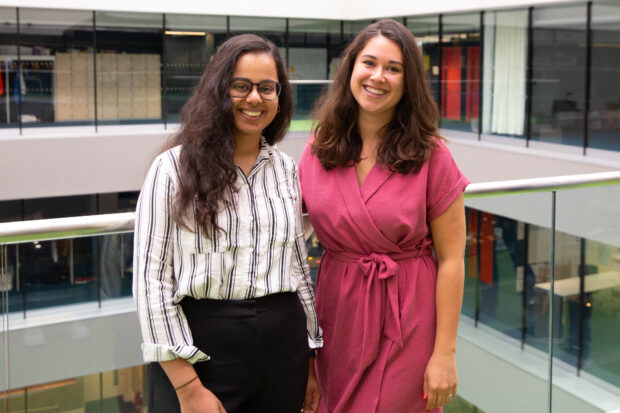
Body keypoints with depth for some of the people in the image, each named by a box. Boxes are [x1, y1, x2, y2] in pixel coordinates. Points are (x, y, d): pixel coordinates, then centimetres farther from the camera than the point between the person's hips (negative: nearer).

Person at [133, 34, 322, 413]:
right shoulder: (175, 168, -7)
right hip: (200, 345, -4)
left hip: (282, 343, 4)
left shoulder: (286, 169, 7)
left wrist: (309, 360, 13)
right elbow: (152, 279, -9)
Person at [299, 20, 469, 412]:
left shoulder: (429, 155, -10)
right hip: (338, 317, 3)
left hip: (408, 324, -3)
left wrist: (445, 353, -10)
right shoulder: (318, 150, 0)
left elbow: (451, 259, -9)